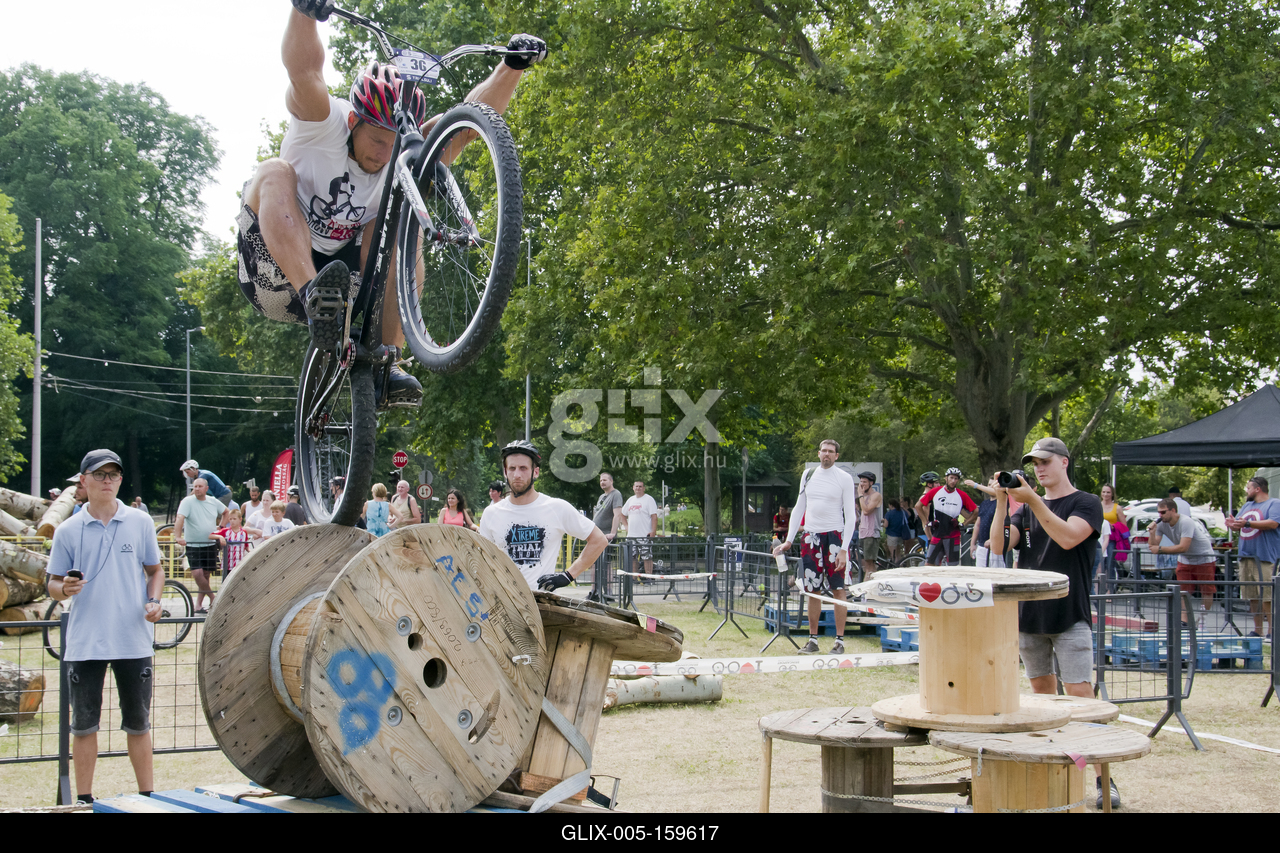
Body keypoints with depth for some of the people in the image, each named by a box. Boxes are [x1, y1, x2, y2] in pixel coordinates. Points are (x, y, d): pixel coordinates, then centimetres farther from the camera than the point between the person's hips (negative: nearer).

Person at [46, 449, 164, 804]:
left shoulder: (140, 522, 5)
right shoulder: (67, 531, 3)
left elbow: (154, 570, 13)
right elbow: (54, 585, 6)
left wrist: (153, 601, -6)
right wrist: (64, 589, -17)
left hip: (134, 639, 0)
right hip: (84, 641, 0)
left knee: (138, 723, 8)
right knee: (84, 724, 5)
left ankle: (147, 795, 17)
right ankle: (84, 799, 15)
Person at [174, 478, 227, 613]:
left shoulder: (213, 502, 5)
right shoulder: (188, 501, -8)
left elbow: (226, 512, 25)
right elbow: (180, 518, -22)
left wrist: (220, 526, 11)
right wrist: (178, 537, -36)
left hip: (210, 544, 4)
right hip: (193, 545, -3)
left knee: (205, 575, 5)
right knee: (197, 574, -16)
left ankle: (199, 604, 16)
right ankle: (213, 597, 4)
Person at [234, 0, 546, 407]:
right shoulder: (324, 123, -14)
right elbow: (304, 71, -34)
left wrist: (513, 66, -29)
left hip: (342, 277, 3)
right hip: (274, 272, -3)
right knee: (275, 172, -28)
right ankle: (314, 296, -49)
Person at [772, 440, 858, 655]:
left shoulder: (844, 478, -3)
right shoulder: (808, 475, 10)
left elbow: (851, 516, -5)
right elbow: (799, 508, 15)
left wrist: (844, 549, -13)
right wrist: (789, 540, 8)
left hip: (834, 536, -4)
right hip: (810, 537, 4)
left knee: (838, 590, -5)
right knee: (812, 591, 6)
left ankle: (839, 641, 0)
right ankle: (813, 640, 13)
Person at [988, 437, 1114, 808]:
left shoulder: (1087, 503, -1)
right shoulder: (1027, 509, 13)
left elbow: (1068, 537, -19)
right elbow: (998, 545, 0)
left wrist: (1032, 499, -23)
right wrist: (1002, 502, -13)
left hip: (1070, 615, -5)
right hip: (1030, 614, 5)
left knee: (1080, 693, -11)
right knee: (1042, 688, 11)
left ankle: (1104, 777, -8)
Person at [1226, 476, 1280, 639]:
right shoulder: (1247, 506, 22)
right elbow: (1238, 526, 24)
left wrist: (1247, 523, -25)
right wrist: (1233, 524, -2)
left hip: (1265, 558, -7)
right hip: (1246, 556, 7)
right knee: (1252, 596, 7)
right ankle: (1257, 630, 12)